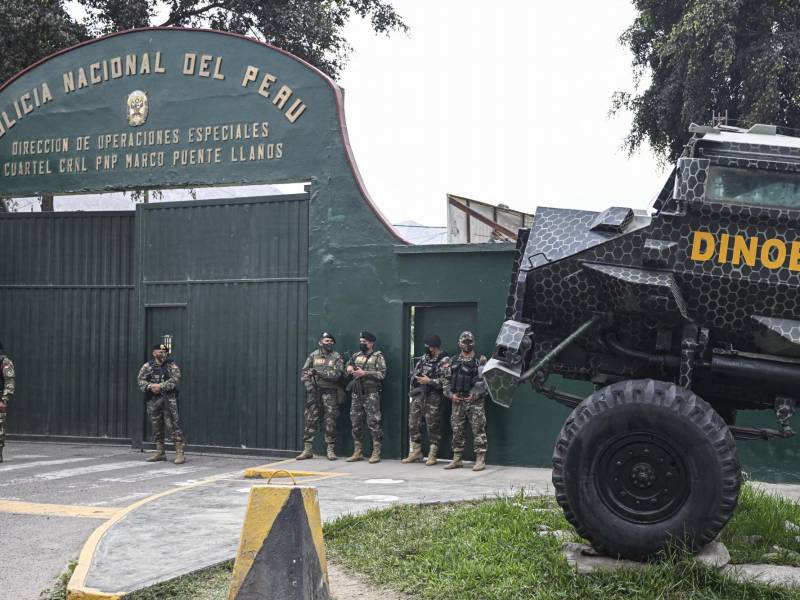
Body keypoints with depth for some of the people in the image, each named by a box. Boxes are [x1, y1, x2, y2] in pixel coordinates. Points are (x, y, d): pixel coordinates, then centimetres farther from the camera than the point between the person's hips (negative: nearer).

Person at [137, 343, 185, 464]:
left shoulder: (172, 365, 4)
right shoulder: (147, 366, 10)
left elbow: (175, 379, -9)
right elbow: (140, 380, 1)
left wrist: (161, 386, -18)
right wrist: (151, 386, -17)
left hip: (169, 398, -3)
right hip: (153, 400, 4)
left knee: (174, 425, -10)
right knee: (156, 427, 9)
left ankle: (180, 453, -11)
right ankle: (160, 453, 20)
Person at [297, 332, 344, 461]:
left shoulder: (336, 357, 2)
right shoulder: (313, 355, 8)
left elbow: (337, 374, -11)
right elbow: (304, 371, 7)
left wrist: (319, 372, -15)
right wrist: (308, 383, -9)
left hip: (330, 392, -2)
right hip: (314, 391, 2)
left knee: (330, 422, 0)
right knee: (310, 420, 0)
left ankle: (331, 450, 6)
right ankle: (308, 450, 5)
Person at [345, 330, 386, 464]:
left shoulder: (378, 357, -2)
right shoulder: (356, 355, 15)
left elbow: (382, 374, -11)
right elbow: (348, 363, 31)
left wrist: (364, 373, -17)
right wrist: (349, 367, 7)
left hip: (371, 393, -6)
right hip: (356, 393, 6)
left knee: (373, 422, -8)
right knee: (356, 423, 7)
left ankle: (376, 453, -4)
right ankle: (358, 452, 15)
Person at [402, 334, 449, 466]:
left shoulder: (444, 361, -9)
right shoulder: (424, 357, 13)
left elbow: (446, 381, -16)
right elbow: (415, 372, 23)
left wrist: (429, 381, -19)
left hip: (432, 398, -7)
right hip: (418, 395, 7)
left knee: (433, 426, -1)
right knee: (413, 424, 7)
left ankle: (432, 455, 6)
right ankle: (415, 453, 18)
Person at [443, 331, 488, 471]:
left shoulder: (480, 361, 1)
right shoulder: (453, 361, 13)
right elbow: (447, 380, 15)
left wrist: (477, 394, -15)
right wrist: (450, 394, 0)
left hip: (475, 400, -4)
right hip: (457, 401, 4)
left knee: (478, 430, -6)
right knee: (457, 431, 7)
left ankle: (480, 460, -3)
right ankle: (457, 459, 15)